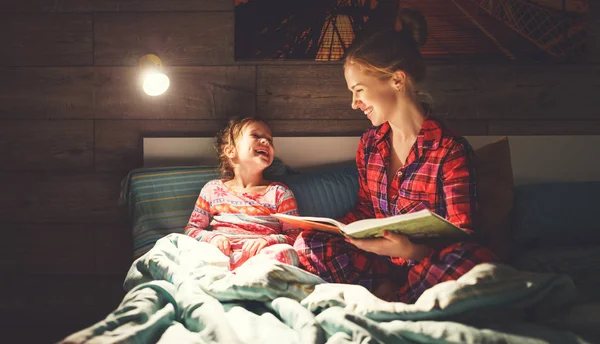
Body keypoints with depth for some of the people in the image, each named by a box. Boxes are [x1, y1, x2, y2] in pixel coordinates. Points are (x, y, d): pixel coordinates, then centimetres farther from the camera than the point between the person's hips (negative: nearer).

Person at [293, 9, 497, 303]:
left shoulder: (451, 151, -13)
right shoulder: (370, 143, 6)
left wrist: (415, 251, -34)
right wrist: (329, 229, -4)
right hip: (381, 260, 5)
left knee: (477, 261, -37)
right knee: (307, 243, -16)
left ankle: (386, 299, -20)